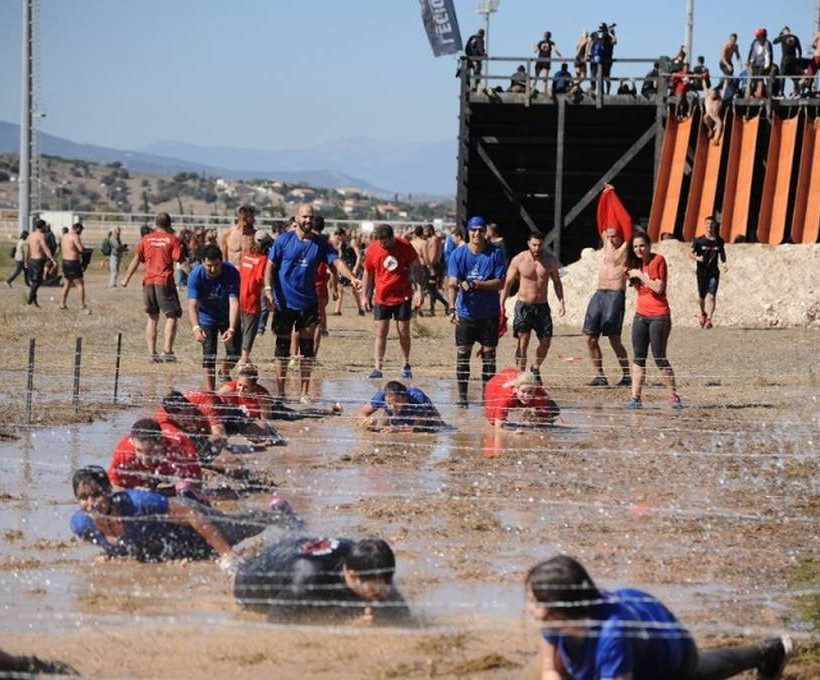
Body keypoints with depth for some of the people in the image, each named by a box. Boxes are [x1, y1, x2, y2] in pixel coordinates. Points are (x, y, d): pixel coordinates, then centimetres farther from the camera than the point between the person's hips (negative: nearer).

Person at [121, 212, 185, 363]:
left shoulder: (146, 239, 9)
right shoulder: (172, 239, -1)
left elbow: (136, 260, 13)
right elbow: (179, 259, -10)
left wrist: (126, 278, 21)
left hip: (148, 282, 4)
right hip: (165, 281, -4)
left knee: (152, 318, 11)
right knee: (172, 316, 1)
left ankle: (152, 352, 6)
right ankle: (167, 350, -13)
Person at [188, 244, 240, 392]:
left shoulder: (231, 273, -28)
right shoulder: (196, 275, -28)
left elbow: (234, 303, -34)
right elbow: (193, 304, -35)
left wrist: (232, 329, -47)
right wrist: (196, 328, -53)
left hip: (229, 318, 1)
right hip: (207, 317, -1)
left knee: (235, 353, -1)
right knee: (209, 356, -10)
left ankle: (225, 373, 32)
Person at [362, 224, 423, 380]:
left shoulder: (405, 247, -8)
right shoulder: (373, 249, -5)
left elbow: (416, 267, 2)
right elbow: (367, 273, 7)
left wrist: (418, 290, -4)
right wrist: (365, 296, 5)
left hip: (403, 297, 0)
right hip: (381, 298, 1)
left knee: (404, 332, 5)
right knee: (381, 333, -5)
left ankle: (406, 365, 20)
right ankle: (377, 368, -7)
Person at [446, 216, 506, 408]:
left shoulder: (495, 254, -4)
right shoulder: (458, 254, -4)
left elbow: (500, 283, -7)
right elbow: (452, 284, -11)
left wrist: (475, 285, -19)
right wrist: (452, 308, -25)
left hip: (489, 313, 0)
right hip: (465, 312, 0)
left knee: (489, 353, 4)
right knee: (462, 354, -1)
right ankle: (462, 396, 6)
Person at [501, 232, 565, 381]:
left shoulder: (550, 260, 3)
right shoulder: (519, 260, -6)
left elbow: (556, 281, 15)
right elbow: (508, 283, -3)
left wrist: (561, 301, 4)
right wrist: (501, 305, -9)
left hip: (542, 307, 3)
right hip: (524, 306, -3)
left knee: (546, 342, 4)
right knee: (523, 342, -11)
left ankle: (536, 368, 30)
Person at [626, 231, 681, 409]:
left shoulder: (658, 260, -10)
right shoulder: (637, 263, 10)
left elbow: (658, 288, -17)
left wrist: (640, 275, -14)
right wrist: (631, 276, 0)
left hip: (658, 316, -7)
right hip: (641, 315, 7)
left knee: (659, 358, -4)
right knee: (638, 357, 2)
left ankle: (674, 396, 7)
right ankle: (635, 397, 0)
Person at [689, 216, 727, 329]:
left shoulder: (719, 241, 3)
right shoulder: (699, 241, -4)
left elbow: (722, 253, 19)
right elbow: (691, 253, -6)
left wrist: (724, 263, 1)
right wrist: (697, 258, -27)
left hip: (714, 273, 0)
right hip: (702, 272, 0)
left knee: (711, 296, -13)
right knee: (702, 296, 12)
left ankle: (709, 319, -19)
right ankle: (703, 314, 40)